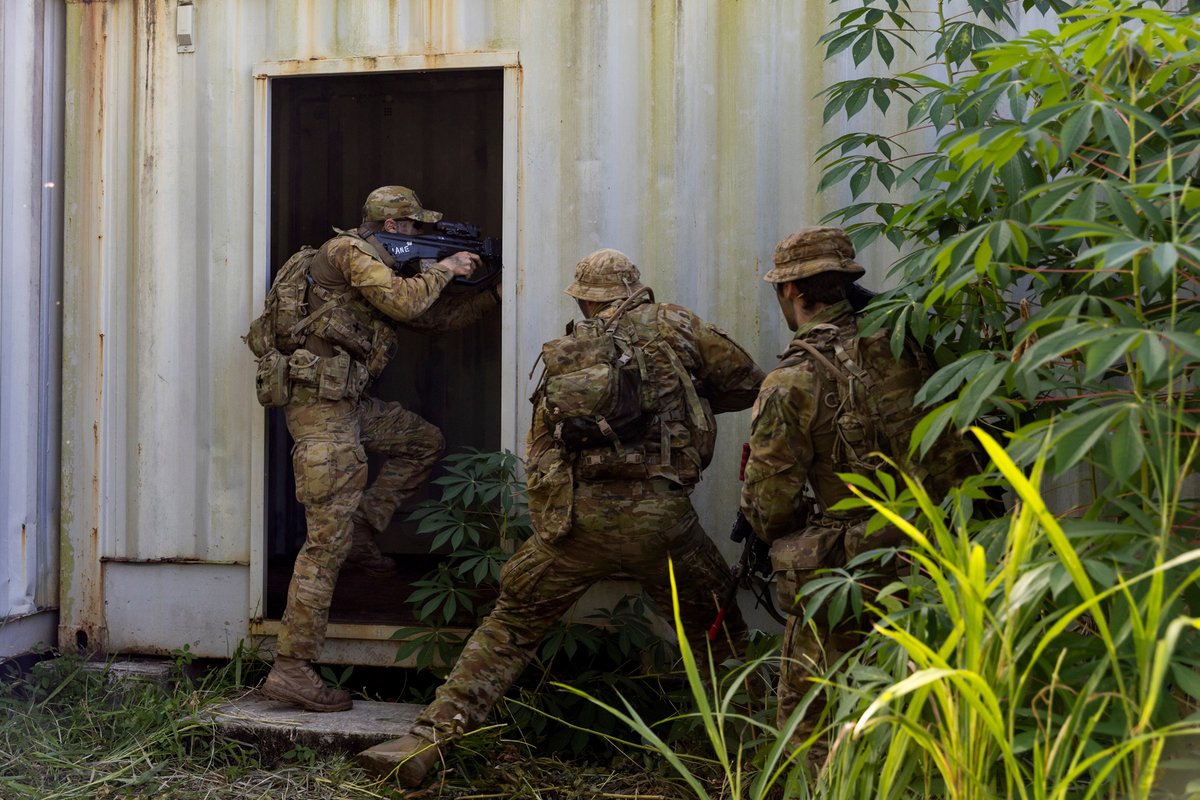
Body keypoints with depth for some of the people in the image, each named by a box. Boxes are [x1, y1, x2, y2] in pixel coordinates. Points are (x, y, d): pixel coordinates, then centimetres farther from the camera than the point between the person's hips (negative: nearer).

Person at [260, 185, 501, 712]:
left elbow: (435, 319, 25)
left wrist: (496, 292, 22)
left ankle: (360, 535, 16)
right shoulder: (349, 250, -7)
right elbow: (404, 302, -20)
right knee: (327, 540, -10)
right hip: (321, 406, -10)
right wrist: (443, 269, -3)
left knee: (425, 443, 22)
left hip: (347, 405, 10)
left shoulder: (381, 269, 21)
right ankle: (290, 670, -8)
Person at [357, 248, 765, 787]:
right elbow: (748, 383, 16)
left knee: (511, 626, 14)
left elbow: (541, 445, 18)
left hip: (578, 517, 2)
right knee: (717, 632, 19)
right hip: (659, 518, -1)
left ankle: (427, 742, 11)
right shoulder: (674, 325, 12)